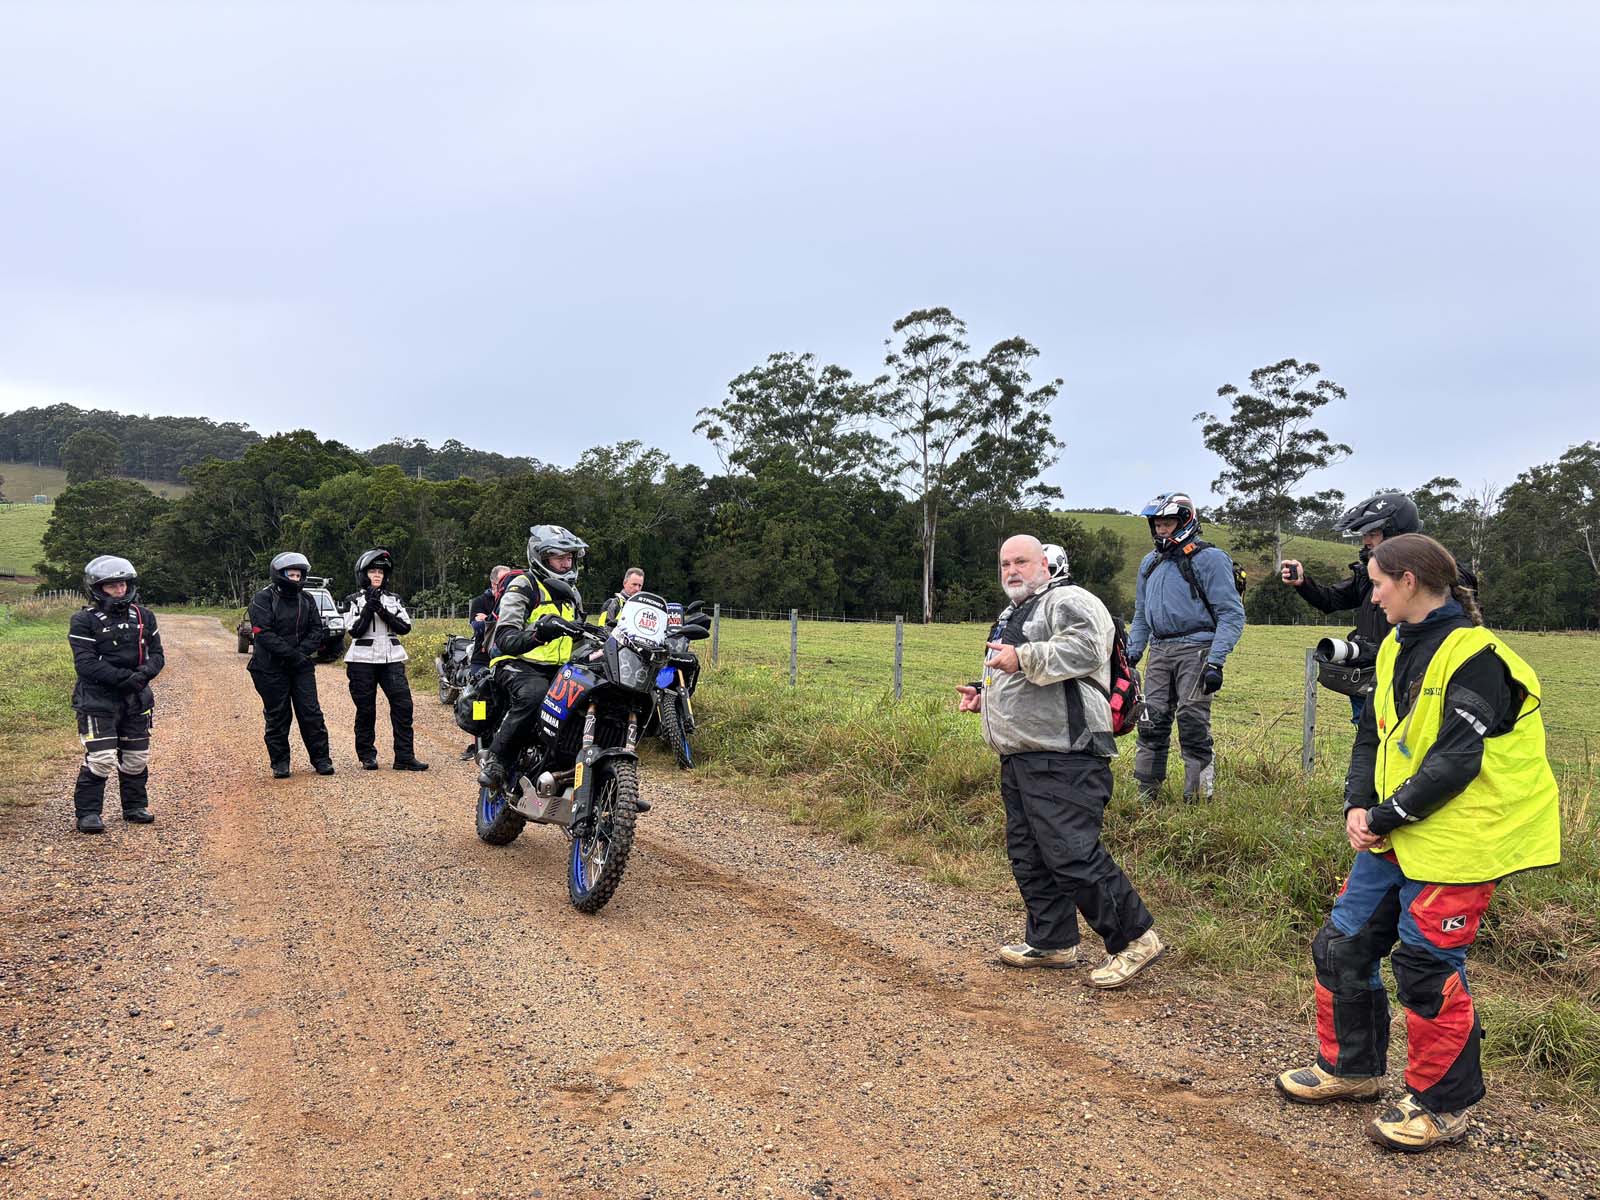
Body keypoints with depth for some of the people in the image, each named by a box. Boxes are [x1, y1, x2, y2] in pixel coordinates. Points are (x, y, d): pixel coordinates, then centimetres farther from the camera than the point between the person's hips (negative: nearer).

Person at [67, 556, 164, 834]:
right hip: (98, 699, -5)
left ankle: (135, 807, 27)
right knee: (101, 758, -11)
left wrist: (145, 672, -15)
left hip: (136, 697, 5)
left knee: (136, 757, 12)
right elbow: (85, 663, -16)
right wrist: (124, 677, -24)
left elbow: (157, 654, 7)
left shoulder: (143, 617, 7)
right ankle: (87, 813, 1)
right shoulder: (84, 621, -7)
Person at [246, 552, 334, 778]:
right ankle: (280, 763, 14)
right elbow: (263, 634, -16)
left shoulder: (306, 600, 9)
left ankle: (321, 759, 7)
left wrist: (302, 651, -11)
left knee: (311, 713, 1)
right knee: (277, 716, 5)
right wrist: (291, 653, -21)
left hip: (302, 666, 4)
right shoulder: (263, 599, -7)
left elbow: (316, 630, 6)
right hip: (270, 668, -4)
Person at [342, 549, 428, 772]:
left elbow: (405, 627, 2)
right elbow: (354, 630, -8)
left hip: (392, 659, 2)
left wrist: (383, 612, -10)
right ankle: (367, 755, 15)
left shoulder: (393, 599, 13)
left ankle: (405, 757, -5)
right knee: (366, 709, 3)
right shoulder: (353, 600, 4)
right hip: (362, 661, -2)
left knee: (402, 704, -7)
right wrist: (369, 607, -14)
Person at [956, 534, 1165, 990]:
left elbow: (1084, 649, -24)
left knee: (1072, 855, -14)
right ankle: (1052, 941, 25)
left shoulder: (1068, 601, -5)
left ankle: (1135, 938, -1)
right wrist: (983, 695, 18)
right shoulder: (1015, 617, 26)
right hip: (1019, 759, 11)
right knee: (1028, 854, 14)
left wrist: (1024, 658, -27)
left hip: (1063, 758, -11)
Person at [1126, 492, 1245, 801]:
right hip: (1159, 651, 6)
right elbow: (1141, 616, 25)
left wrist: (1215, 662, -16)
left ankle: (1198, 799, -1)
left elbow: (1232, 614, -8)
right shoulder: (1150, 563, 18)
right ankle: (1145, 796, 12)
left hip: (1195, 649, -6)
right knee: (1152, 723, 4)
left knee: (1193, 727, -8)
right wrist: (1130, 656, 15)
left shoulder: (1209, 558, -4)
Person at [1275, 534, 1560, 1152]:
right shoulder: (1397, 649, 10)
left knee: (1426, 966, -2)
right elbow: (1373, 735, 12)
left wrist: (1384, 817, -17)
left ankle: (1443, 1104, 18)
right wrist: (1357, 806, -2)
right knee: (1343, 944, 11)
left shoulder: (1476, 658, -18)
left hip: (1455, 840, -9)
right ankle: (1351, 1067, 29)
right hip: (1394, 833, 9)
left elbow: (1455, 761, -23)